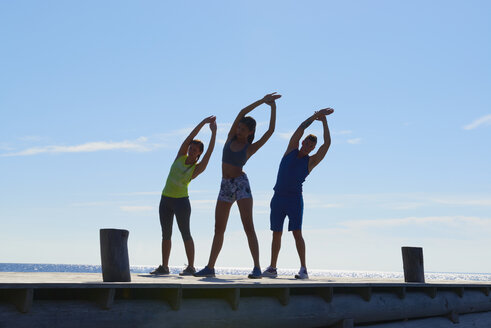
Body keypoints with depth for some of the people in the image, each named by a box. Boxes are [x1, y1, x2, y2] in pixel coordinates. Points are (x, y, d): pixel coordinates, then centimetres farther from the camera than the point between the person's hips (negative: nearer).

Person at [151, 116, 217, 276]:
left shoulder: (198, 168, -4)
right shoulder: (181, 156, 6)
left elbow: (210, 151, -12)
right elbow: (189, 137, -3)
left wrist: (214, 131, -11)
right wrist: (203, 122, -8)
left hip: (181, 201, -5)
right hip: (165, 199, 5)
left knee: (185, 233, -5)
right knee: (166, 234, 7)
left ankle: (191, 267, 0)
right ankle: (164, 267, 13)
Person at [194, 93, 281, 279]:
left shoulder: (251, 148, -1)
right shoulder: (231, 138, 8)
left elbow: (271, 130, -7)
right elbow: (242, 113, 1)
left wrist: (273, 107, 0)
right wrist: (262, 101, 2)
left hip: (241, 183, -4)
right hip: (225, 186, 5)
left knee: (248, 226, -13)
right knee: (219, 228, 6)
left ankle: (257, 268, -13)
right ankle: (210, 268, 12)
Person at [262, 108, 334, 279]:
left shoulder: (312, 161, 3)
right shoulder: (291, 150, 8)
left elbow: (327, 143, -6)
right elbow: (300, 129, -2)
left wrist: (324, 121, -5)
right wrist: (316, 115, -5)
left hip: (295, 199, -2)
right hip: (278, 198, 3)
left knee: (297, 233, -13)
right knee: (276, 234, 7)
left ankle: (303, 269, -13)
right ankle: (272, 268, 14)